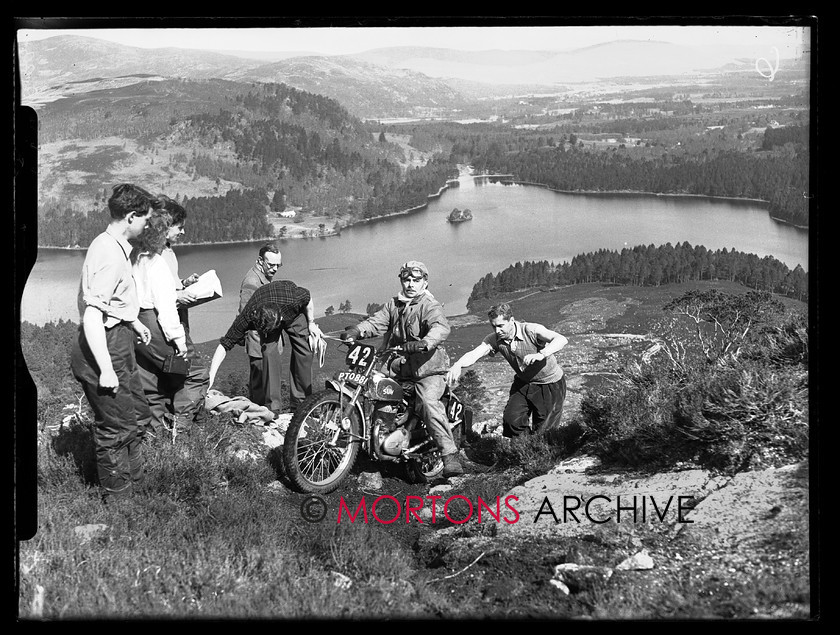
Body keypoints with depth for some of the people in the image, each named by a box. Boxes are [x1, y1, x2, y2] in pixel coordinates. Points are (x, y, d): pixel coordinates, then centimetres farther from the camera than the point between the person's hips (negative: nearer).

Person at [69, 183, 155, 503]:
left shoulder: (108, 244, 9)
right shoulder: (112, 255, -23)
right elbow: (92, 317, -28)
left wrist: (132, 321, 32)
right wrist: (106, 370, -29)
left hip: (118, 344, 11)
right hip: (105, 348, -11)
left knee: (136, 413, 22)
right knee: (115, 427, 2)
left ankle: (137, 483, 38)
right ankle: (118, 499, 16)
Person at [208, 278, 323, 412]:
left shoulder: (292, 300, -45)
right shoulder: (248, 316, -41)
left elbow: (308, 297, -20)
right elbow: (224, 345, -37)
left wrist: (311, 323, -10)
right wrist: (211, 376, -44)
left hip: (295, 314, 0)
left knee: (303, 353, -8)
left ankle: (299, 404, 4)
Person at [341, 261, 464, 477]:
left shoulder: (430, 306, -7)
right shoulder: (393, 304, 15)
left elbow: (441, 327, -25)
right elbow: (377, 322, 4)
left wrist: (424, 343, -45)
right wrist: (357, 331, -16)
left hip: (427, 369, -7)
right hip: (398, 368, 7)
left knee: (428, 403, -29)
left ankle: (450, 456, -32)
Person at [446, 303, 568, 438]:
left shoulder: (531, 330, -27)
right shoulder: (494, 339, -13)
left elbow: (561, 339, -40)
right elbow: (474, 354, -26)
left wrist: (541, 355, -57)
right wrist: (457, 365, -47)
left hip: (551, 385, -4)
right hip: (523, 383, 4)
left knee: (544, 432, -1)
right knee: (511, 419, -11)